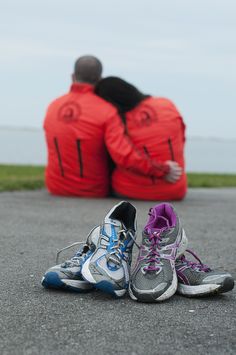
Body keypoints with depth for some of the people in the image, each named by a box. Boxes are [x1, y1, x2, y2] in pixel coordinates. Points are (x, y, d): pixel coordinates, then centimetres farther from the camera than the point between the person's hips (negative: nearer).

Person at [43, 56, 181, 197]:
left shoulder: (53, 107, -4)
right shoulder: (106, 111, -20)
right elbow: (125, 156, -32)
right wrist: (163, 170, -21)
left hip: (56, 188, 4)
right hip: (93, 191, -4)